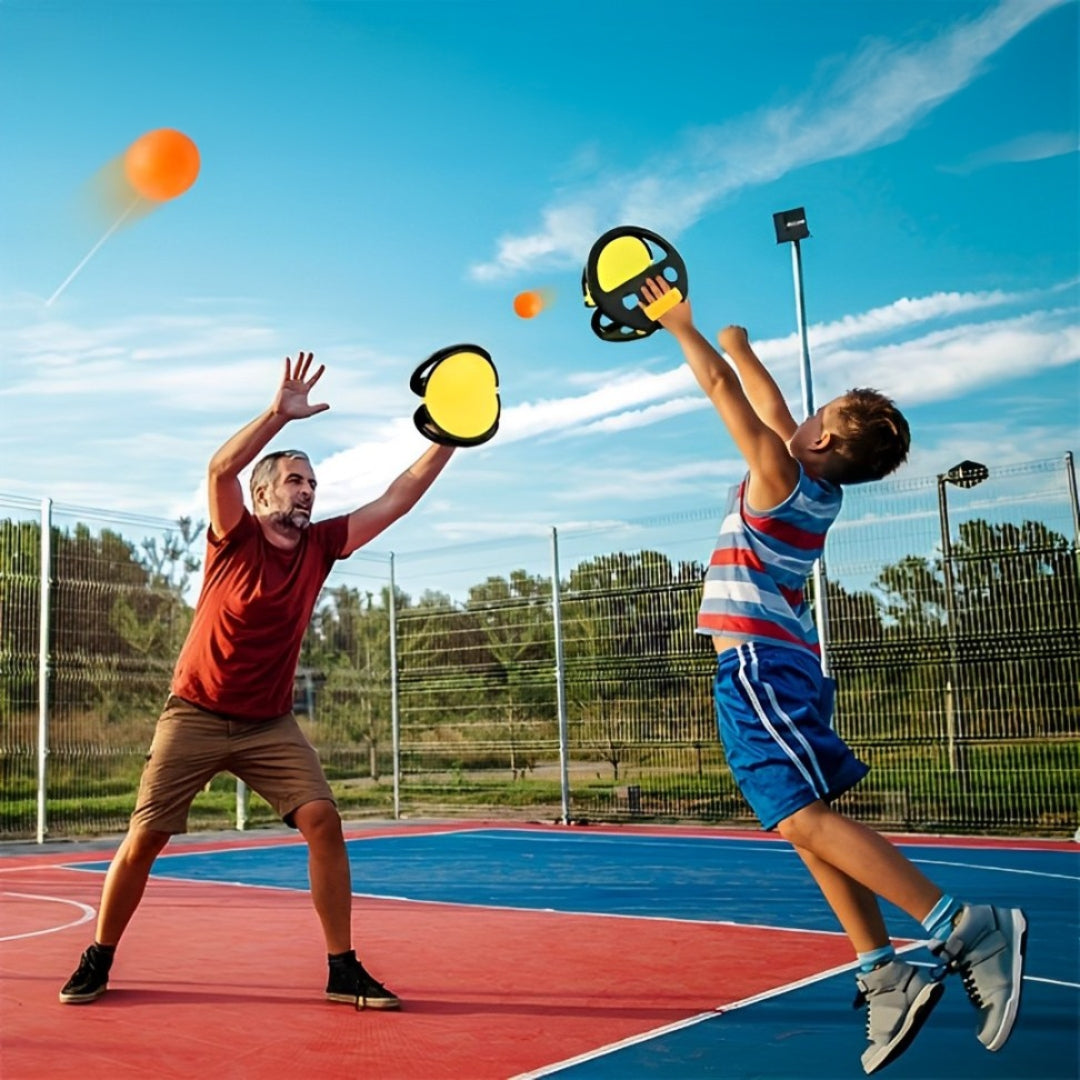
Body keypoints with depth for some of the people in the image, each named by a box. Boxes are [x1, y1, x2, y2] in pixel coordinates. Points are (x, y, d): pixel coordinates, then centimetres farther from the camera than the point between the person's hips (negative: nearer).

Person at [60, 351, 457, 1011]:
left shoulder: (321, 545, 2)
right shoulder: (235, 536, -8)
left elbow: (397, 499, -1)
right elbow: (221, 470, -28)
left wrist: (446, 438, -8)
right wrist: (280, 413, -36)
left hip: (272, 724, 3)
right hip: (197, 716, -3)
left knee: (324, 821, -14)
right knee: (144, 840, 1)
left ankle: (344, 969, -4)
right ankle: (98, 962, 24)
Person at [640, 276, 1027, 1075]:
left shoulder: (781, 476, -9)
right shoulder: (818, 483, 12)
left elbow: (724, 388, -7)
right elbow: (769, 401, 25)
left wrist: (680, 326, 5)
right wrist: (736, 339, 35)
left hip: (759, 664, -9)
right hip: (786, 662, 9)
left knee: (805, 816, -18)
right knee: (808, 822, 6)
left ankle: (966, 928, -22)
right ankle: (885, 975, 3)